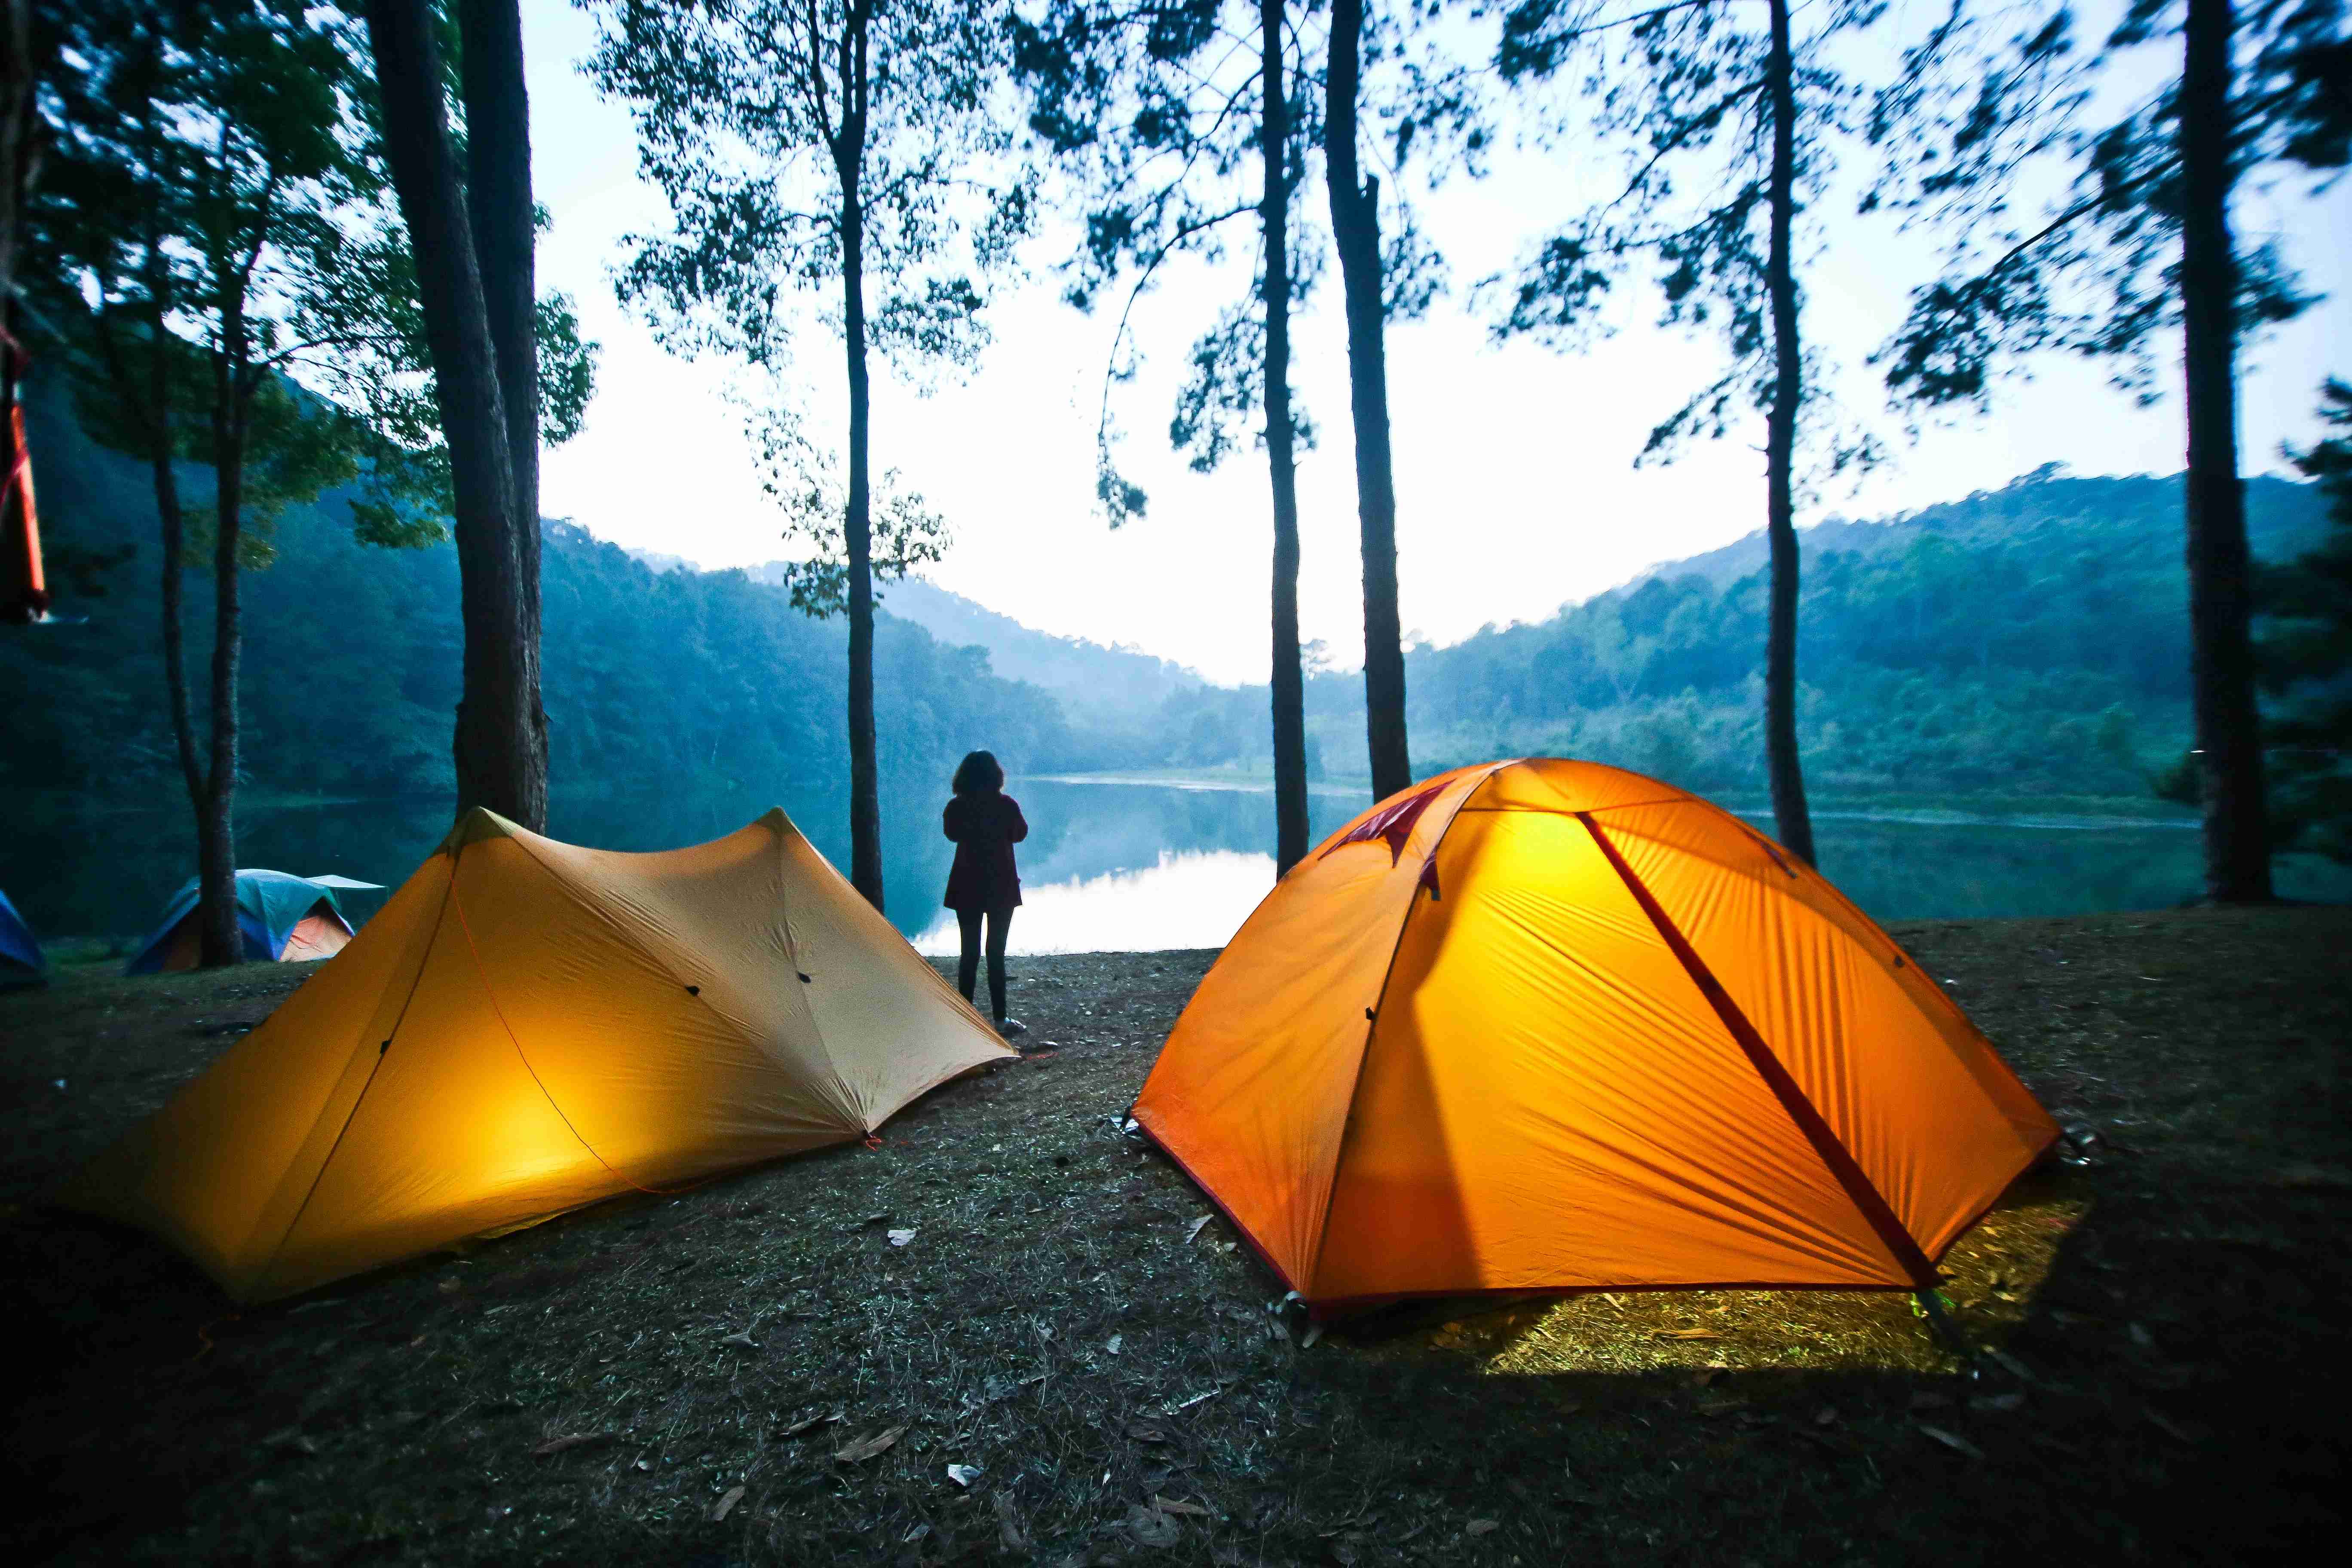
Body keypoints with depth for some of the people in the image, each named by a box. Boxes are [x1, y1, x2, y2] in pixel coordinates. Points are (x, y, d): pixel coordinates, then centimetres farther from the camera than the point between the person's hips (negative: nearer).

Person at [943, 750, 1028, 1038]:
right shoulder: (1007, 805, -11)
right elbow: (1020, 834, 7)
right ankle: (1000, 1020, 2)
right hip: (1002, 886, -2)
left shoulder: (956, 807, -6)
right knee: (996, 952, 2)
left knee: (970, 951, 9)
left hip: (967, 887, 2)